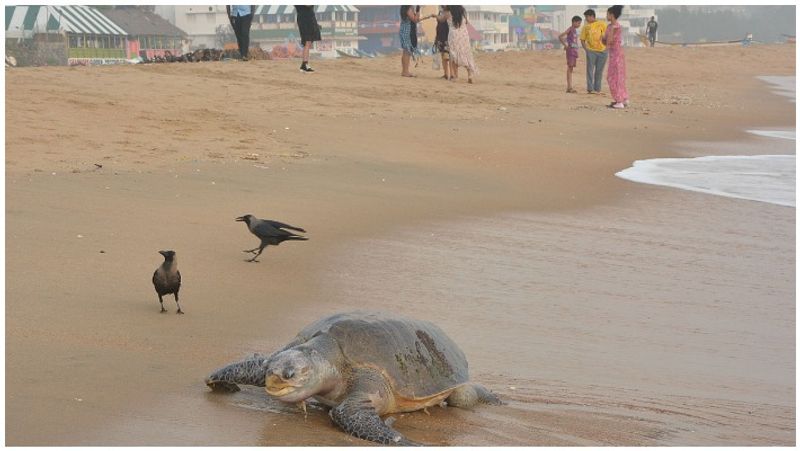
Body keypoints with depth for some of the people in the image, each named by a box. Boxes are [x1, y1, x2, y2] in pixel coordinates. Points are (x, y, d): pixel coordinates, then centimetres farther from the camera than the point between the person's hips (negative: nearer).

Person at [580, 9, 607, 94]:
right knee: (590, 69, -8)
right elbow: (582, 39, 8)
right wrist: (586, 49, -5)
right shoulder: (586, 27, 6)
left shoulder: (601, 24, 2)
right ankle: (590, 89, -9)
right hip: (591, 51, 0)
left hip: (602, 51, 0)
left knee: (599, 71, 5)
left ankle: (597, 89, 10)